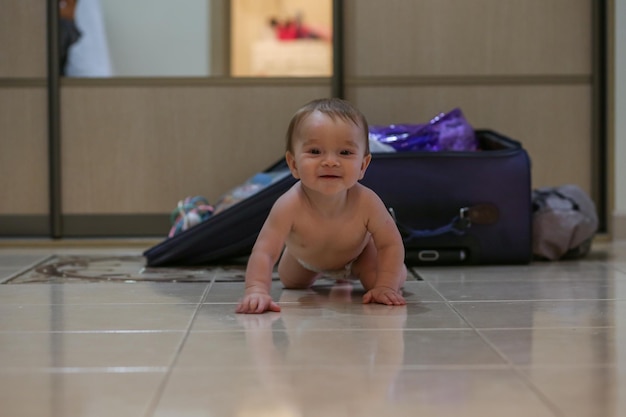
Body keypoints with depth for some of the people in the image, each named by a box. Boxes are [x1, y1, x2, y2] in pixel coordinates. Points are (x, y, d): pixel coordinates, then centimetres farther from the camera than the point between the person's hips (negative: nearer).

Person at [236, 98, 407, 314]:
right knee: (291, 282, 23)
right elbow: (264, 252, -50)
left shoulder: (367, 203, -43)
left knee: (397, 279, -7)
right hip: (304, 257, 1)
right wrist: (256, 291, -66)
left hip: (358, 250, -1)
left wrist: (385, 287, -40)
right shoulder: (290, 206, -48)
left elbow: (391, 244, -30)